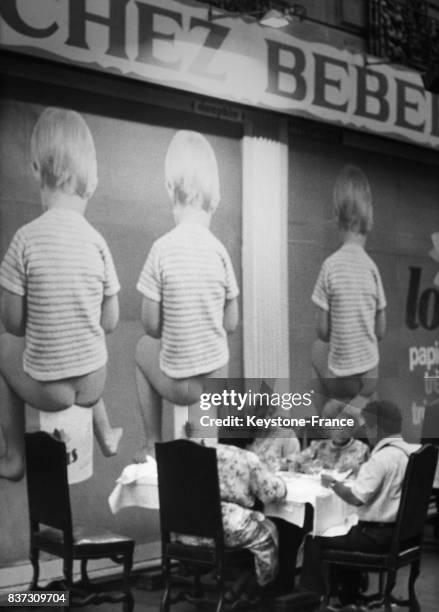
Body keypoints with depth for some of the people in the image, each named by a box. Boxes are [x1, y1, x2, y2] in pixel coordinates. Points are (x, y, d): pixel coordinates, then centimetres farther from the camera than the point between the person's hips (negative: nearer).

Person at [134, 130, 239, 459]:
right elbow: (232, 324, 1)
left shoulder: (162, 249, -16)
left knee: (144, 347, 27)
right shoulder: (220, 251, -7)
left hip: (180, 383, -3)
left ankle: (154, 445, 28)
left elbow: (151, 326, -9)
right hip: (218, 375, 3)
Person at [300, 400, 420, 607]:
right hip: (403, 532, 9)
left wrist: (333, 484, -9)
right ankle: (348, 599, 38)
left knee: (316, 541, 4)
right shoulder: (412, 451, 2)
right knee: (346, 532, 31)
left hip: (378, 535, -9)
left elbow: (355, 498, -24)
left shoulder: (382, 458, -23)